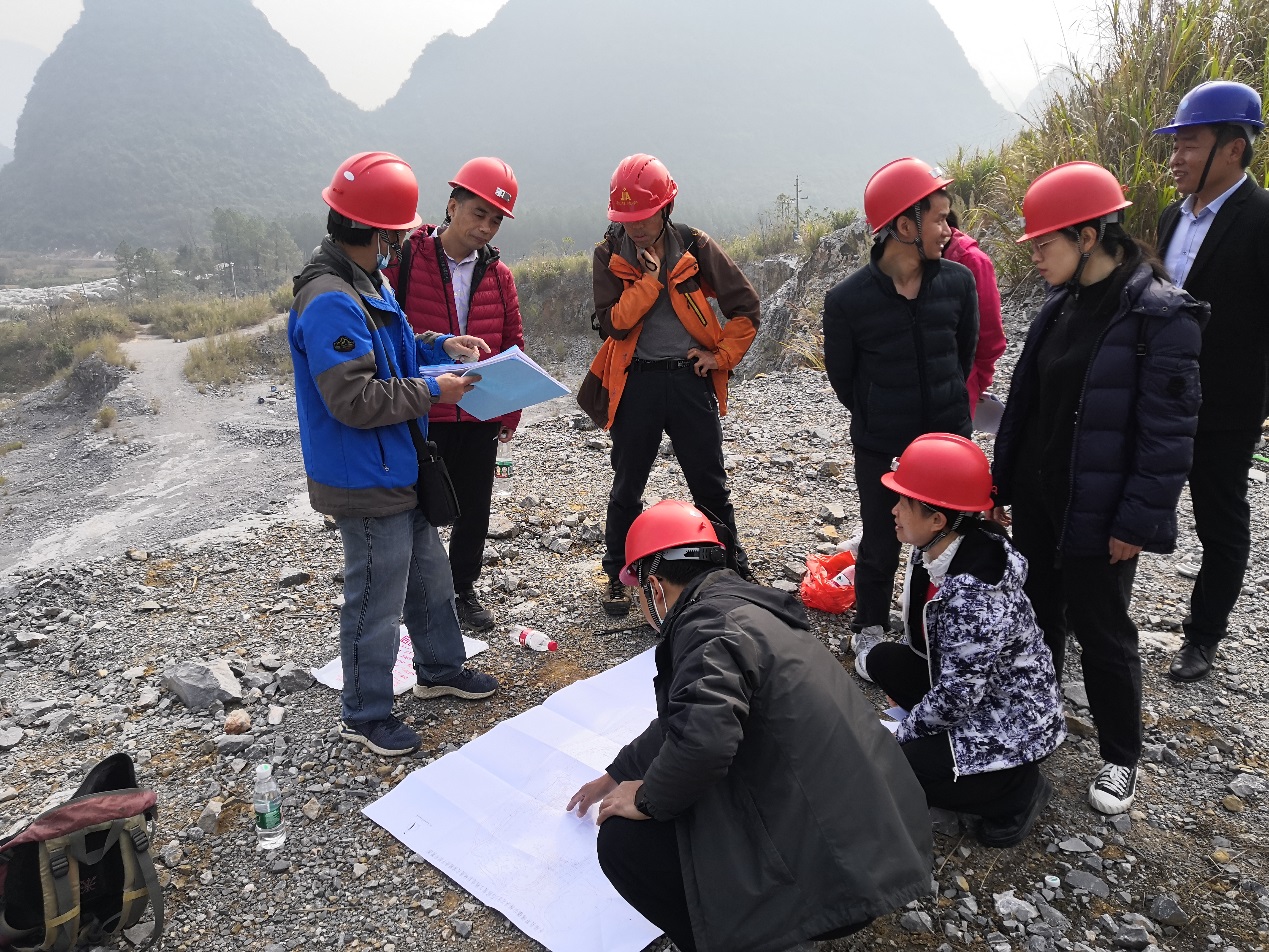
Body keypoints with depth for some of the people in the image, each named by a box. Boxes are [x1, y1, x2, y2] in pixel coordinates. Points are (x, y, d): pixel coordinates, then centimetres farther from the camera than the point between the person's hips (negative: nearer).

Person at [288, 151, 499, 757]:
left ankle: (439, 669, 43)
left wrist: (439, 345, 7)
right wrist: (431, 391, -20)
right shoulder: (331, 302, -25)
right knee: (376, 600, 5)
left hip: (397, 471, 10)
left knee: (429, 574, 23)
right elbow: (354, 400, -29)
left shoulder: (366, 282, 8)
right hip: (365, 482, -10)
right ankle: (364, 714, 25)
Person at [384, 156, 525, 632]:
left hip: (482, 418, 4)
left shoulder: (498, 274, 5)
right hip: (421, 416, -4)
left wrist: (511, 411, 8)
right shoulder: (405, 259, -9)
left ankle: (463, 588, 34)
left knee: (475, 509, 14)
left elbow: (512, 344, 10)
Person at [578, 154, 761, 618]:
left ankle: (734, 569, 24)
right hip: (636, 382, 0)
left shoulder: (695, 248, -2)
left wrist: (722, 356, -3)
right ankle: (617, 575, 26)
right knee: (627, 487, 10)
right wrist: (650, 280, -16)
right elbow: (611, 323, -12)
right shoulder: (610, 254, -1)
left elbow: (745, 305, 3)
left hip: (690, 377, 0)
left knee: (710, 484, 9)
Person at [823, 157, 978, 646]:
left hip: (948, 441, 3)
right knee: (880, 549, 11)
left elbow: (965, 352, 10)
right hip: (880, 452, -2)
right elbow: (842, 377, -1)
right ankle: (870, 633, 33)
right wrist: (877, 421, 6)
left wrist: (949, 407, 13)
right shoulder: (847, 299, -15)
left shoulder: (958, 281, -6)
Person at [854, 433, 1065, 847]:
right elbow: (924, 640, 10)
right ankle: (946, 746, 9)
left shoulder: (976, 596, -34)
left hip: (1009, 722, -8)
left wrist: (902, 732, -13)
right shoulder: (932, 550, -8)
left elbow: (957, 696, -26)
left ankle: (1016, 789, 2)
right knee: (878, 659, -1)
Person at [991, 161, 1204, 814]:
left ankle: (1121, 757, 30)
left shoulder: (1160, 315, -17)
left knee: (1101, 632, 9)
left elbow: (1168, 431, -17)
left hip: (1096, 514, -6)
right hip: (1036, 497, 7)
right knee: (1037, 611, 19)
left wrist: (1138, 521, -18)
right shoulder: (1061, 305, 5)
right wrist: (1002, 483, 10)